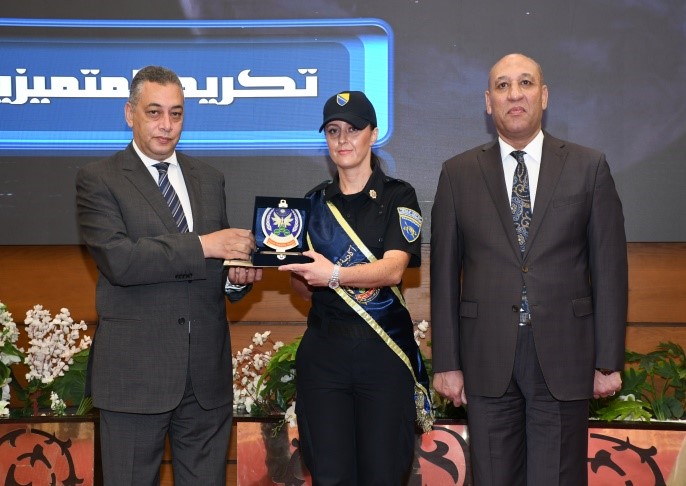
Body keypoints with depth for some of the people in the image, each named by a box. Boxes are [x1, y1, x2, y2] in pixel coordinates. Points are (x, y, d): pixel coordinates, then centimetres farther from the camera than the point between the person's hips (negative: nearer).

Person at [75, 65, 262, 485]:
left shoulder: (210, 179, 15)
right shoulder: (98, 180, -2)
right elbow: (118, 260, -16)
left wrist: (238, 277, -3)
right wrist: (202, 245, -19)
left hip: (207, 372, 5)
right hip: (135, 371, -4)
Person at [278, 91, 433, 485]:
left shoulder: (398, 196, 2)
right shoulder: (315, 201, 13)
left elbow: (394, 269, -15)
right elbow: (304, 288, 14)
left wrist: (334, 274, -31)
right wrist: (299, 275, -10)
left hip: (384, 350, -3)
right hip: (323, 349, 3)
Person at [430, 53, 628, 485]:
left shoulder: (589, 167, 3)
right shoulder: (458, 174, 5)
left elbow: (609, 268, 2)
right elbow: (445, 273, 5)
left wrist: (609, 360, 0)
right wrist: (446, 362, 2)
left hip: (563, 356, -1)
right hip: (487, 359, 1)